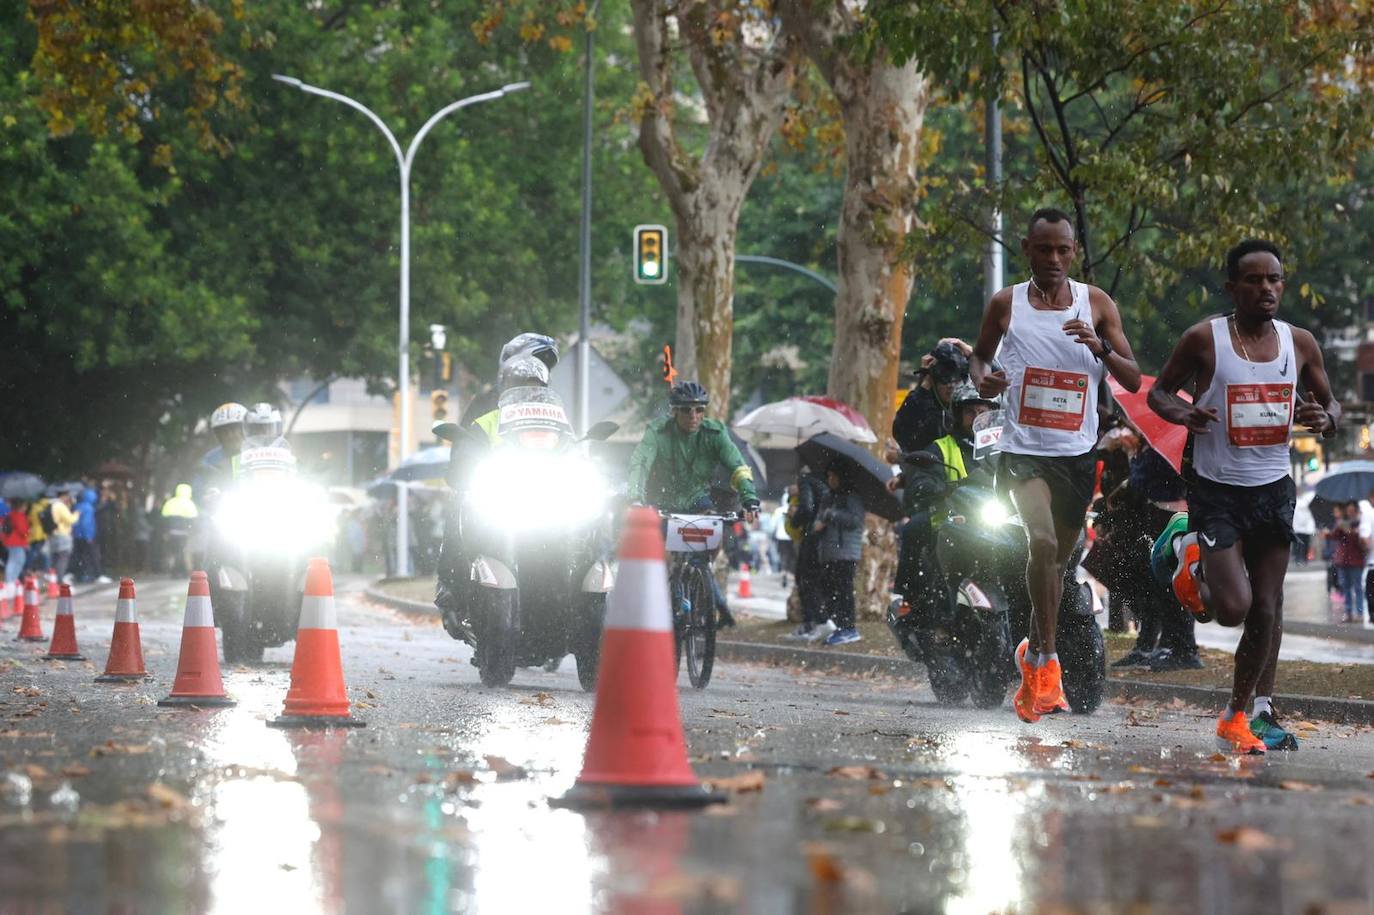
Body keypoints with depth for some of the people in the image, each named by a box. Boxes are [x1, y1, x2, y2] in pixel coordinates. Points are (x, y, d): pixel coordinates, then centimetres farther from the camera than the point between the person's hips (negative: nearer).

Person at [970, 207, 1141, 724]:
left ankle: (1033, 654, 38)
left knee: (1058, 559, 15)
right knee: (1043, 542, -26)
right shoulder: (1006, 305, 0)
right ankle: (1048, 663, -20)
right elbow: (979, 355, 16)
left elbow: (1133, 381, 0)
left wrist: (1101, 347, -19)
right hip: (1024, 449, -3)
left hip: (1078, 453, 3)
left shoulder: (1097, 304, 1)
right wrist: (982, 379, -7)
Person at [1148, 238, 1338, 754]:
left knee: (1267, 610, 3)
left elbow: (1330, 403, 14)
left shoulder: (1300, 343, 2)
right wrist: (1182, 413, -20)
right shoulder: (1204, 339, -9)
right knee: (1232, 608, -13)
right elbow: (1158, 392, 3)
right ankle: (1187, 552, 18)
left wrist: (1325, 419, -11)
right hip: (1216, 489, -4)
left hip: (1273, 487, 4)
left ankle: (1246, 713, 16)